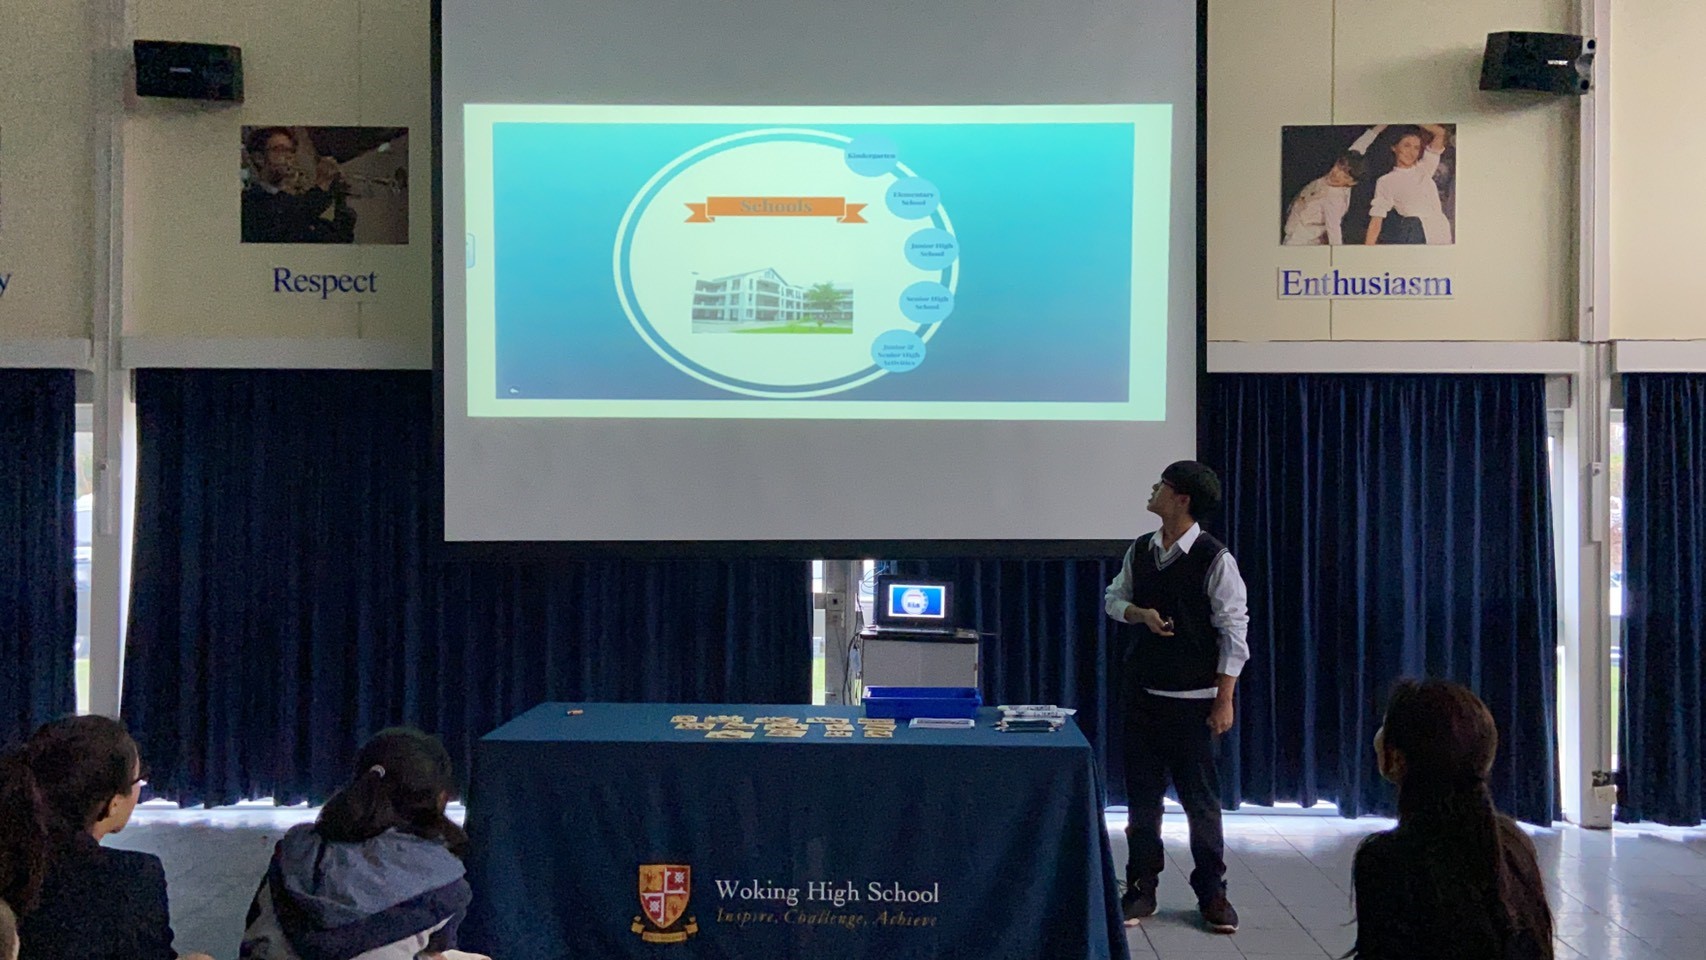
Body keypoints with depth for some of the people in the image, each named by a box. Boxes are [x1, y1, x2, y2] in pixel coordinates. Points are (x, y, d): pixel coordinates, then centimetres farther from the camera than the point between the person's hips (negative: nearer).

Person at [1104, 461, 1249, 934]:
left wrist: (1224, 700, -12)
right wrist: (1140, 613, -7)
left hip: (1191, 697, -5)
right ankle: (1141, 889, 21)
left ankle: (1212, 893, 17)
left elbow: (1233, 631, -11)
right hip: (1141, 690, 5)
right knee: (1141, 793, 10)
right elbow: (1114, 598, 17)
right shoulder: (1140, 550, 5)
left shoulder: (1214, 558, -13)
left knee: (1200, 796, 2)